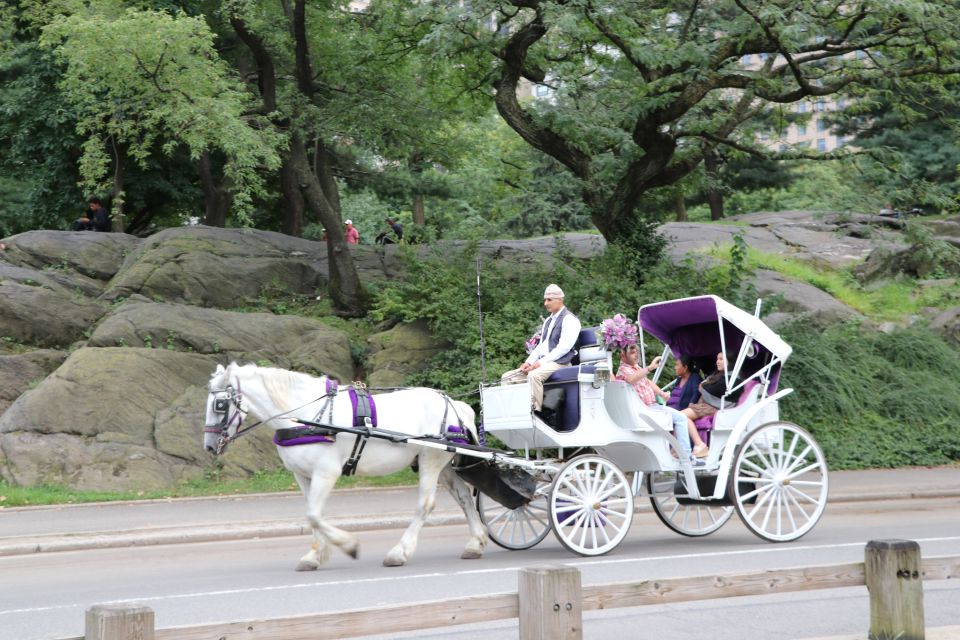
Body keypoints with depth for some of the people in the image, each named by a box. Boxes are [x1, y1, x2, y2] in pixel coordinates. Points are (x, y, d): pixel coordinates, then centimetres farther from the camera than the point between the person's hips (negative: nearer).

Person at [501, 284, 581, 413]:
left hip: (559, 363, -9)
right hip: (542, 363, 9)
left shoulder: (569, 319, -5)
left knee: (534, 375, -38)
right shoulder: (548, 321, 23)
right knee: (507, 377, -2)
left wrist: (540, 362, -18)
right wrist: (528, 362, 3)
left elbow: (563, 348, -15)